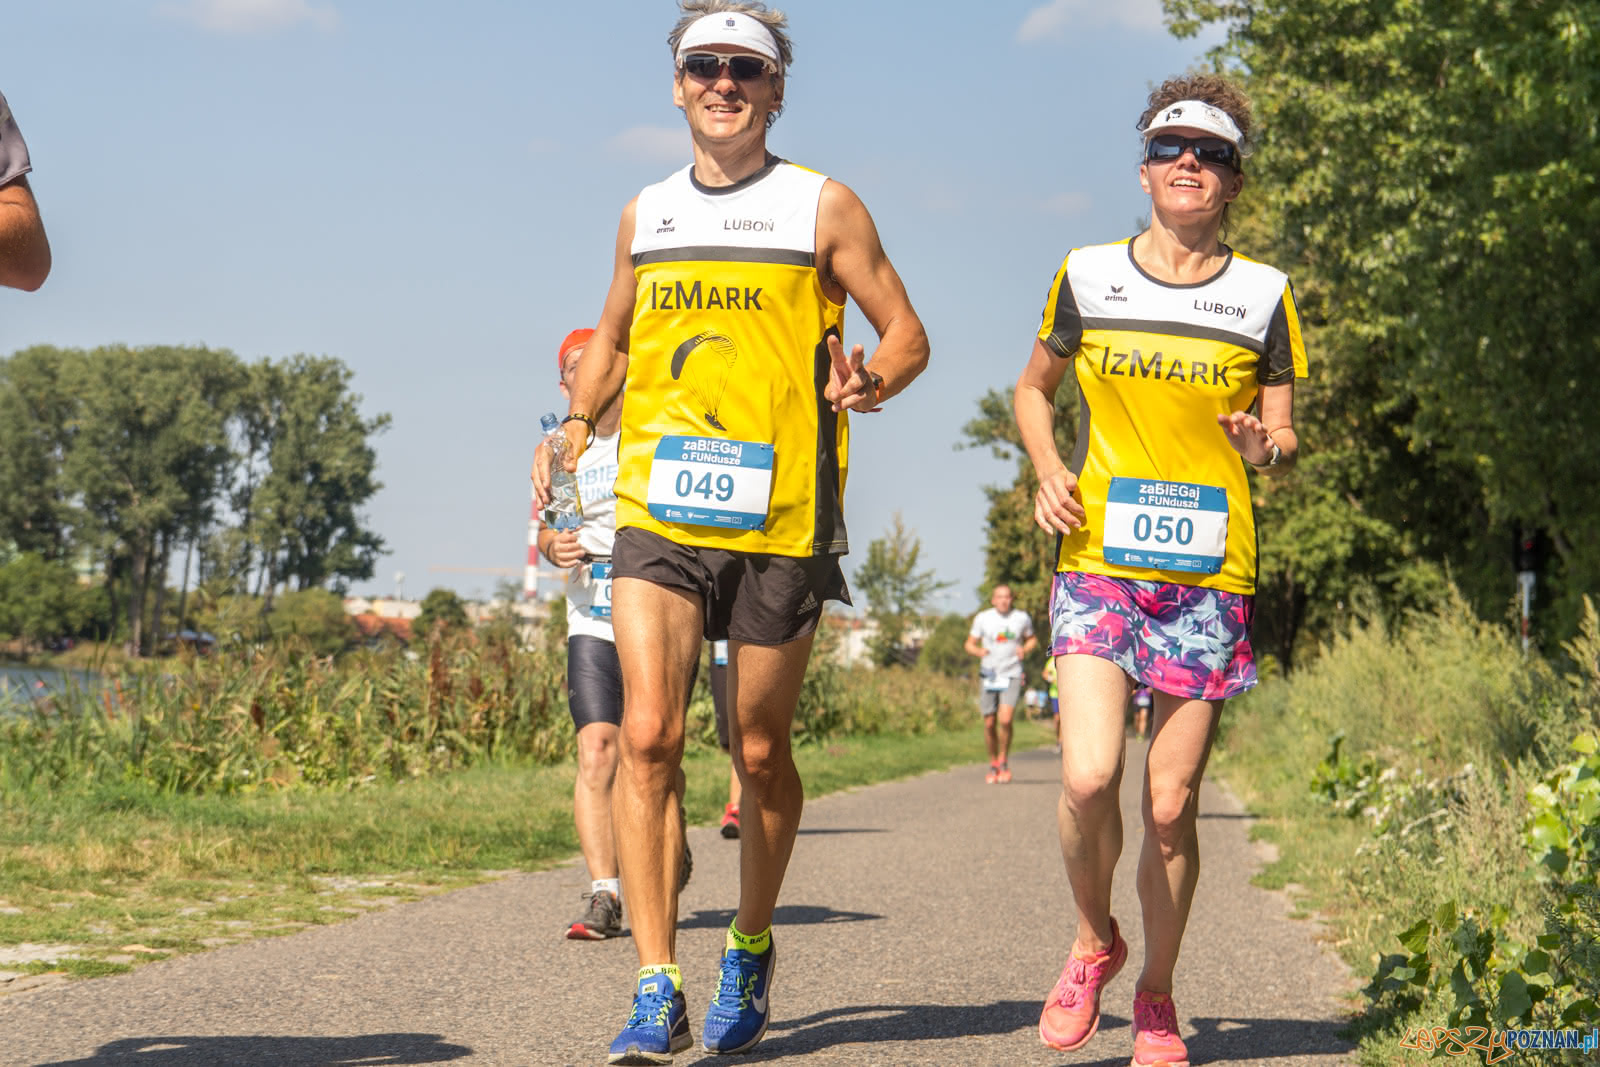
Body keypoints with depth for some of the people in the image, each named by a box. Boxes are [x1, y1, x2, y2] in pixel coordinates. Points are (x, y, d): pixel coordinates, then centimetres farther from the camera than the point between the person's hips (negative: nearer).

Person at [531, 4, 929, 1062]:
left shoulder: (823, 207, 3)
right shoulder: (645, 216, 13)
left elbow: (907, 335, 6)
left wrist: (868, 382, -16)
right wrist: (576, 430, 11)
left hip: (780, 514, -2)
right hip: (658, 509, 2)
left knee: (761, 752, 7)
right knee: (647, 735, -12)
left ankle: (750, 954, 30)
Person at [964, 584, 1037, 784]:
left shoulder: (1022, 618, 2)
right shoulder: (982, 618, 1)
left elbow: (1032, 639, 17)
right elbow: (969, 644, 7)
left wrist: (1025, 649, -5)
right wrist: (978, 651, -15)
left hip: (1012, 676, -1)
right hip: (989, 675, 1)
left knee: (1005, 720, -18)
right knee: (989, 724, 2)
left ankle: (1004, 761, 3)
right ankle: (993, 764, 22)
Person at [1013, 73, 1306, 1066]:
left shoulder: (1264, 295, 6)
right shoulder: (1087, 277, 7)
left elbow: (1286, 442, 9)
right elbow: (1034, 389, 21)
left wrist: (1268, 448, -15)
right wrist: (1050, 473, 2)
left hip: (1209, 573, 0)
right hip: (1099, 558, 0)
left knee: (1171, 804, 0)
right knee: (1088, 777, -17)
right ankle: (1095, 939, 12)